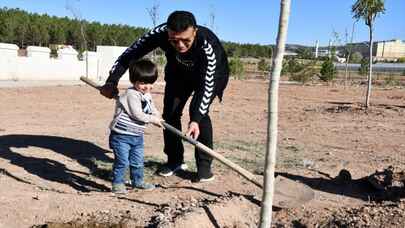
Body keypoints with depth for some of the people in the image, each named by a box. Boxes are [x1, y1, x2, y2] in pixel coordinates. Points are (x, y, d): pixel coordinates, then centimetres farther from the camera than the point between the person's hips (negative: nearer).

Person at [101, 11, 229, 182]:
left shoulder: (208, 44, -42)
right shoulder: (160, 33, -34)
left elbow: (207, 84, -40)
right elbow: (131, 53, -24)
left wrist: (196, 120, -49)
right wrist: (111, 81, -33)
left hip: (212, 74, -3)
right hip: (178, 73, 4)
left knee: (198, 110, -23)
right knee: (170, 111, -6)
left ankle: (204, 164, -9)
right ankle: (175, 160, 12)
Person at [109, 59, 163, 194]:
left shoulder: (147, 95, 10)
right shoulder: (131, 94, -19)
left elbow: (152, 109, 18)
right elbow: (137, 114, -23)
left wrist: (158, 118, -3)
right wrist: (154, 119, -15)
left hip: (137, 136, 8)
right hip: (121, 135, -8)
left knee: (138, 161, 17)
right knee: (122, 161, -5)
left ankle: (137, 181, 34)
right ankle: (117, 184, 10)